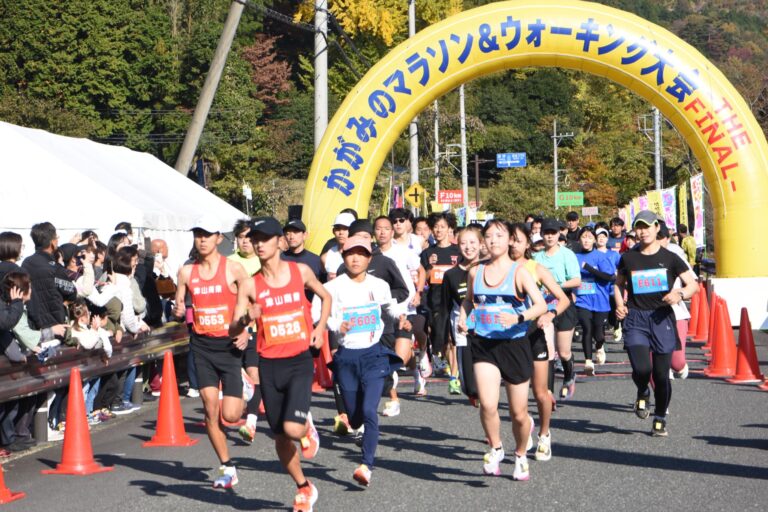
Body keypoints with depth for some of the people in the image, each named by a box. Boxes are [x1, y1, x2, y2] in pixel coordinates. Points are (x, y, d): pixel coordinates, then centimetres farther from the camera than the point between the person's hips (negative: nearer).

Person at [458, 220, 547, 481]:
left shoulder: (518, 272, -5)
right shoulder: (475, 272, 6)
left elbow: (541, 305, -15)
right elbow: (468, 300, 25)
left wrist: (519, 318, -31)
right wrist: (463, 317, 5)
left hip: (515, 344, -2)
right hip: (484, 345, 2)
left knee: (518, 413, 6)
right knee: (487, 404, -19)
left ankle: (520, 456, 34)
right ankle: (496, 449, 8)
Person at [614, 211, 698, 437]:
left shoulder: (669, 258, 2)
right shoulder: (628, 258, 6)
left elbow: (693, 284, 4)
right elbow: (619, 284, 22)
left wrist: (680, 294, -17)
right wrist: (619, 304, 4)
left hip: (662, 318, 0)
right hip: (635, 319, 0)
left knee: (661, 374, 2)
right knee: (641, 368, -19)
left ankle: (660, 419, 23)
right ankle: (642, 394, 16)